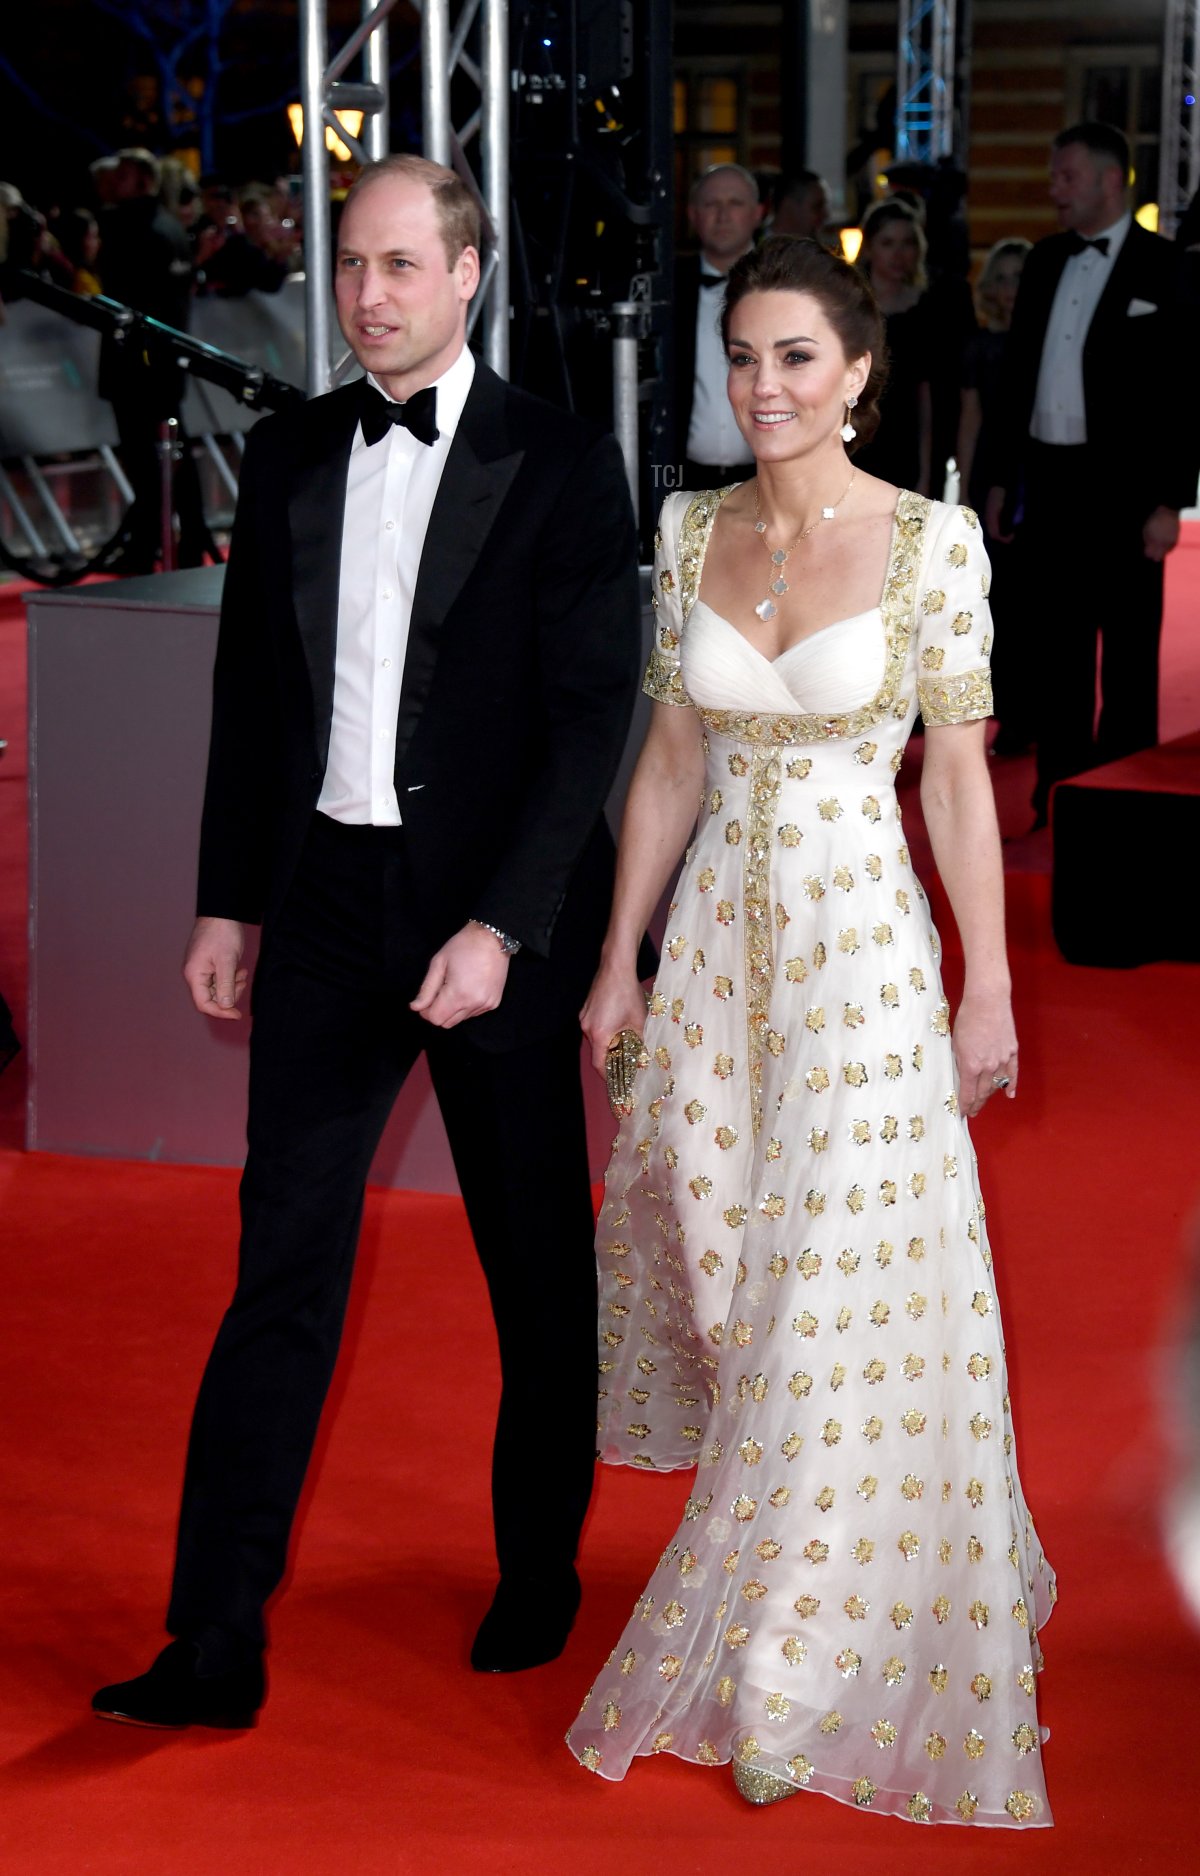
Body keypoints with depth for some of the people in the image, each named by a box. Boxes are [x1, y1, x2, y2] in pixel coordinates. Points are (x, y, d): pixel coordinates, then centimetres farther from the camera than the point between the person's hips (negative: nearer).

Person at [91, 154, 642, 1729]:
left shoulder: (560, 465, -7)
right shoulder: (289, 454, 6)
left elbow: (591, 715, -11)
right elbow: (250, 691, 12)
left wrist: (499, 926, -18)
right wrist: (226, 901, 10)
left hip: (499, 912, -3)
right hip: (330, 898, 3)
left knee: (538, 1262, 11)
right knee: (283, 1264, 0)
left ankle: (541, 1568, 31)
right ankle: (217, 1642, 3)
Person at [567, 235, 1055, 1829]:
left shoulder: (933, 539, -8)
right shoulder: (693, 532, 3)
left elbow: (960, 773, -5)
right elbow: (670, 760, 8)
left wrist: (988, 987, -5)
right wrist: (619, 961, 8)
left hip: (864, 939, -4)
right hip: (717, 933, 4)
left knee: (850, 1300, -1)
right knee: (716, 1265, 11)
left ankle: (816, 1670, 12)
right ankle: (760, 1591, 34)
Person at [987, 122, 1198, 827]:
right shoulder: (1046, 260, 10)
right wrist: (1004, 478, 12)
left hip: (1123, 489, -6)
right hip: (1051, 480, 6)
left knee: (1128, 662, 2)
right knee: (1057, 655, 10)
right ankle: (1058, 808, 18)